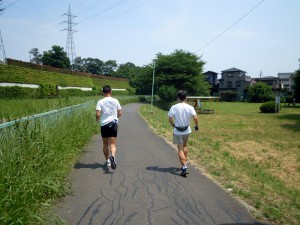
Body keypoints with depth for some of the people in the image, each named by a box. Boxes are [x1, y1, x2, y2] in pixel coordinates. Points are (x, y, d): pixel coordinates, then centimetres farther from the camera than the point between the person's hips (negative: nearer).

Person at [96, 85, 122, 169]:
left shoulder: (100, 102, -5)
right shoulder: (115, 101, 1)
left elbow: (98, 114, -13)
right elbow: (120, 113, 4)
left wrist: (97, 119, 8)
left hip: (104, 124, 0)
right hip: (113, 124, 0)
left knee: (105, 144, 15)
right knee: (112, 144, -3)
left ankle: (107, 161, 25)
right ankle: (112, 156, -31)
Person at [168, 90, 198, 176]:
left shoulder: (174, 107, -12)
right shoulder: (190, 107, -9)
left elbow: (170, 119, -10)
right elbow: (195, 118, -18)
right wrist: (196, 126, -1)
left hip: (177, 131, -3)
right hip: (187, 130, 3)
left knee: (180, 150, 1)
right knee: (184, 146, 25)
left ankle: (184, 167, -8)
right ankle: (185, 163, 30)